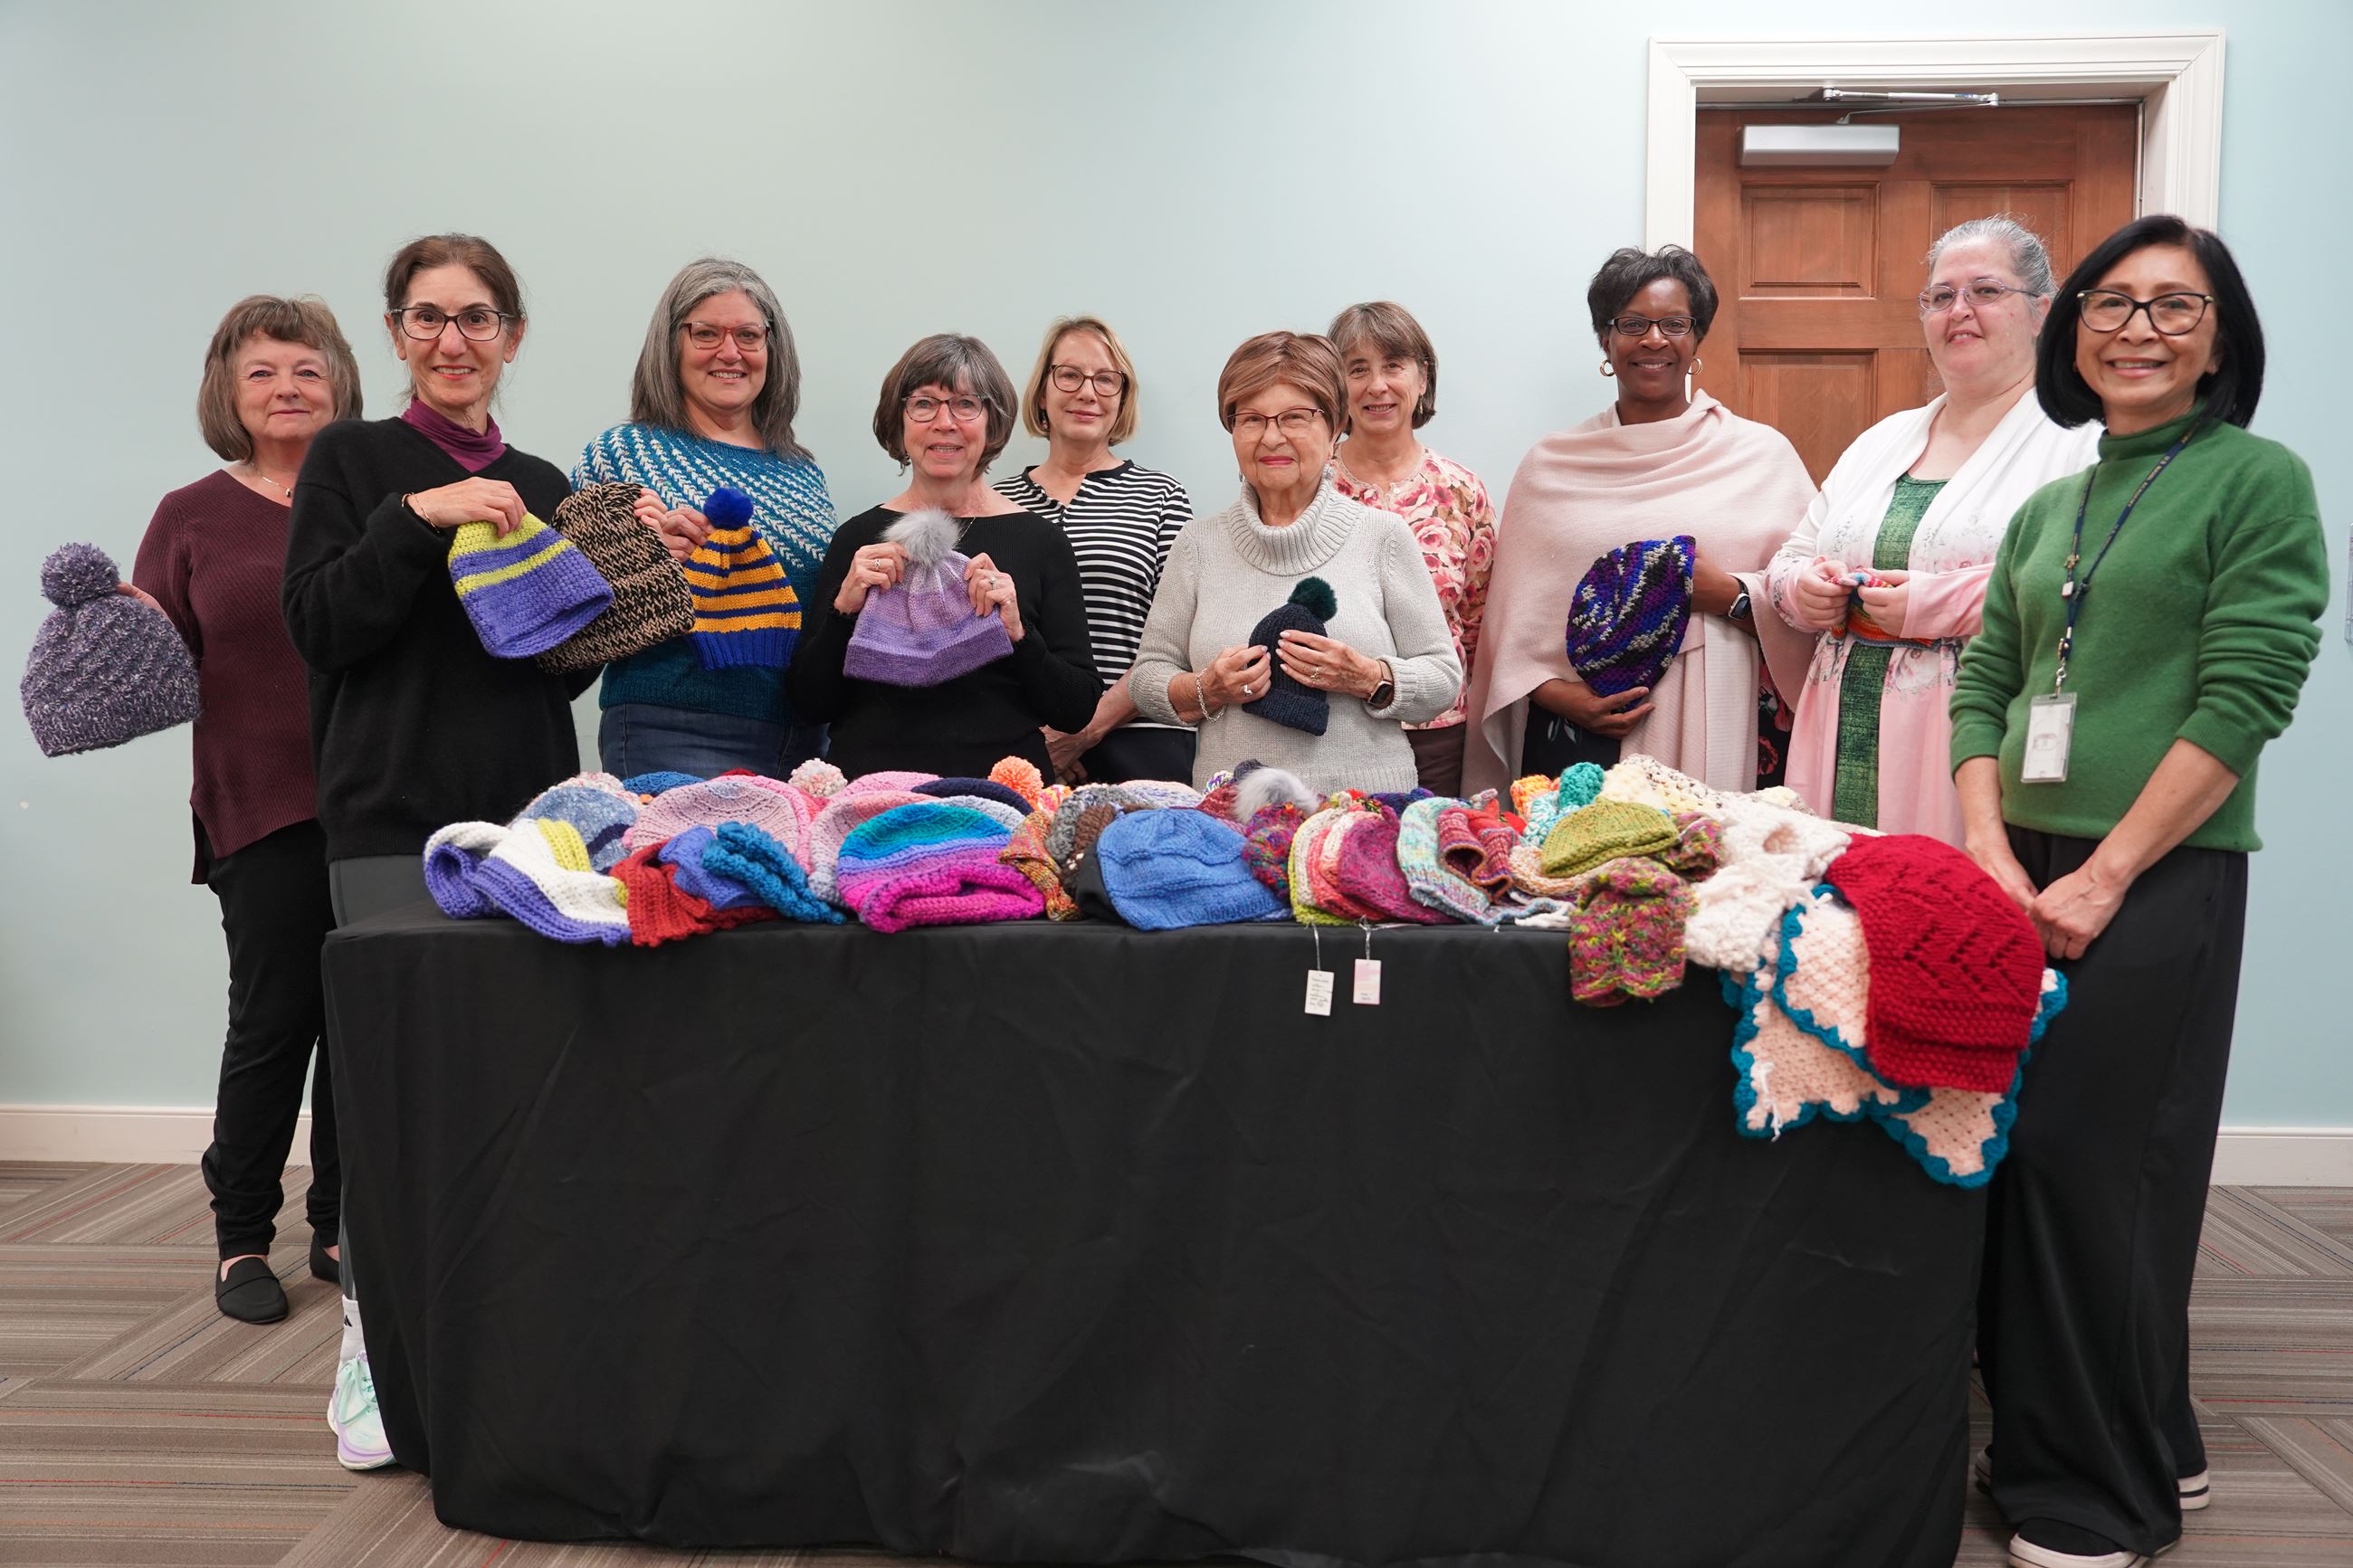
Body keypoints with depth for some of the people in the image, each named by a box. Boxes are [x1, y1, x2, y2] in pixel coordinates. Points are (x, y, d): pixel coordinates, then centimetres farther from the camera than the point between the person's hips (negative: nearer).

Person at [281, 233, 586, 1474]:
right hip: (393, 814, -3)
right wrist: (420, 517, -16)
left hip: (525, 809, 4)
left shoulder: (543, 483, 15)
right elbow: (318, 625, -6)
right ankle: (370, 1343, 12)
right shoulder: (352, 459, 5)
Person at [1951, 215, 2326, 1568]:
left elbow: (2243, 701, -11)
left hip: (2161, 880, -6)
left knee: (2088, 1166, -4)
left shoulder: (2259, 480, -3)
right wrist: (1992, 850, -3)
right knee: (2012, 1162, 8)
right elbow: (1982, 689, 12)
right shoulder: (2046, 512, 15)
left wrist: (2104, 876, -15)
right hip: (2027, 871, 6)